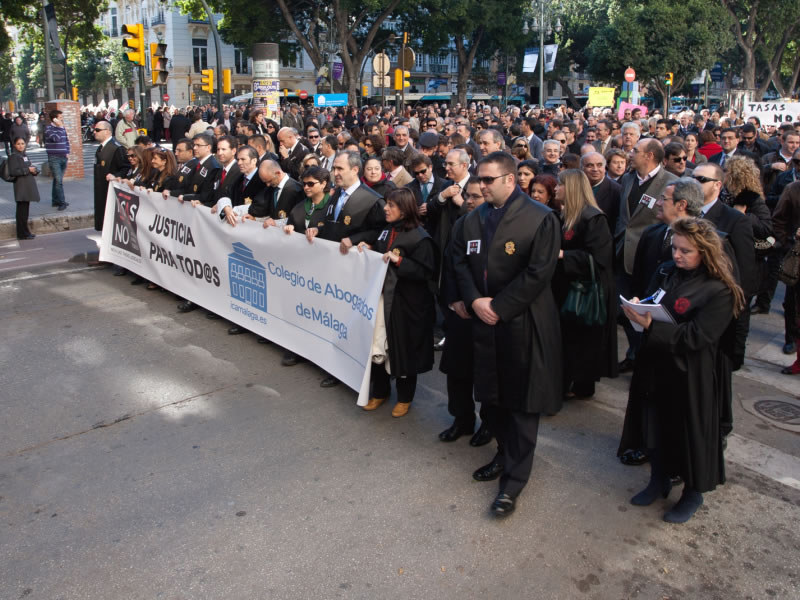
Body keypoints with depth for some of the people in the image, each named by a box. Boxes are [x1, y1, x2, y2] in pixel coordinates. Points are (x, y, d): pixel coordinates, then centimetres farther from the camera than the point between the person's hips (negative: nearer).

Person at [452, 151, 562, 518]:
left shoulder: (540, 218, -11)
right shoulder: (475, 218, 9)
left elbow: (538, 273, -16)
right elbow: (461, 260, 8)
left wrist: (498, 307, -16)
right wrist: (474, 300, -8)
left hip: (523, 323, -6)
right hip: (484, 321, 6)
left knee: (522, 401, 3)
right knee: (493, 394, 17)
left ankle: (514, 480, 13)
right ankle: (505, 453, 39)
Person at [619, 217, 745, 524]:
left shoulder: (719, 291, -16)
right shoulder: (666, 272, 0)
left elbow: (696, 337, -23)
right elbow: (650, 304, 12)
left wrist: (651, 326, -29)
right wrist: (637, 309, -11)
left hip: (689, 376, -5)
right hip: (655, 366, 6)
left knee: (689, 431, 9)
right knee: (655, 426, 17)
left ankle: (693, 494, 31)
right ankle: (659, 481, 38)